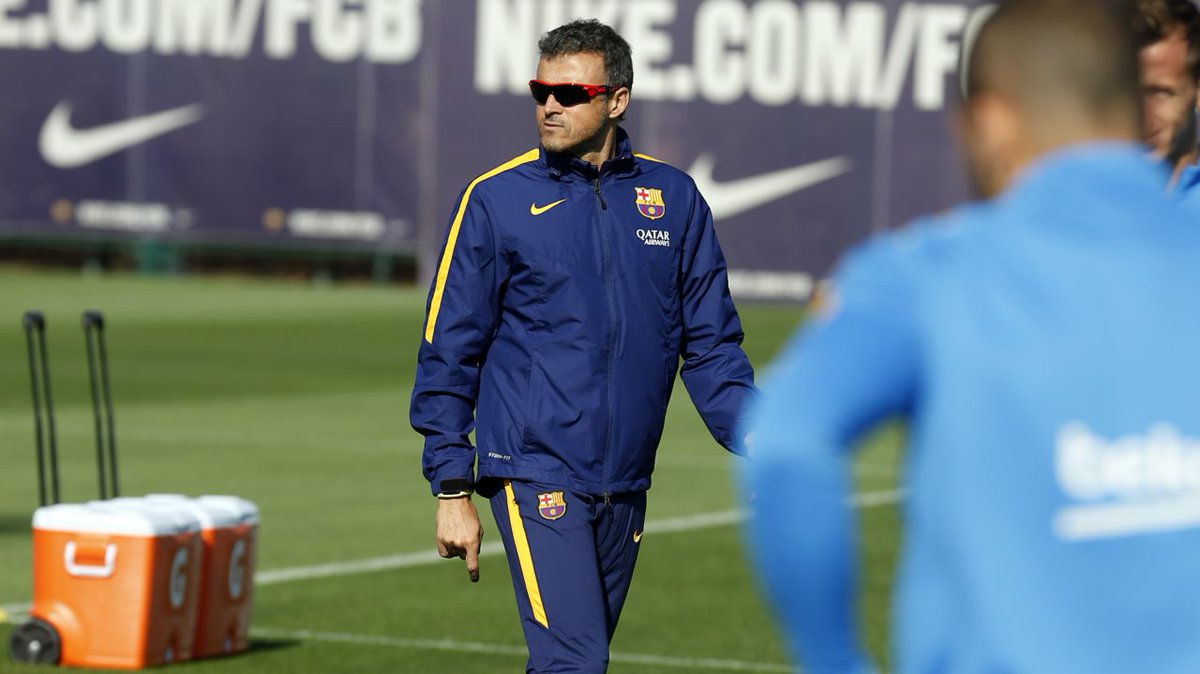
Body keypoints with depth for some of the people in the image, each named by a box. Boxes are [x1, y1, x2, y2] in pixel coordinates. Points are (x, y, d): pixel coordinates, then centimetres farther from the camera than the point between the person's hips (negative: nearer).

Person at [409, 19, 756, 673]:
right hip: (535, 477, -4)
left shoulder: (675, 200, 8)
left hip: (627, 489, 4)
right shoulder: (496, 200, -1)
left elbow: (712, 345, 12)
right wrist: (452, 490, -4)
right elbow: (449, 353, 1)